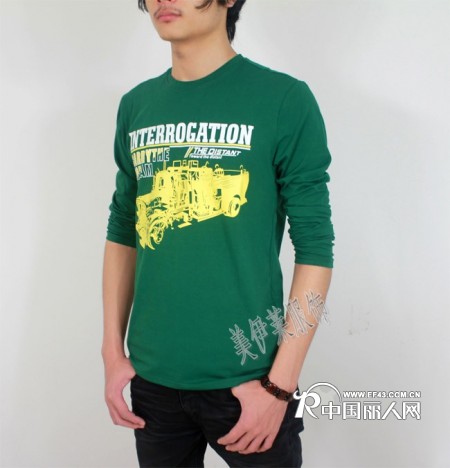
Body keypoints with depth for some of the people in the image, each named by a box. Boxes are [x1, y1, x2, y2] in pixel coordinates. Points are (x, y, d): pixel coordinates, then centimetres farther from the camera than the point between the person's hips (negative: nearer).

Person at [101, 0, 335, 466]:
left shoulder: (285, 100, -9)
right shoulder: (136, 106, 5)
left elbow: (314, 247, -10)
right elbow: (122, 235, 10)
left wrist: (279, 384, -12)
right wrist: (113, 352, 6)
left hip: (246, 377, -4)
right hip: (151, 377, 4)